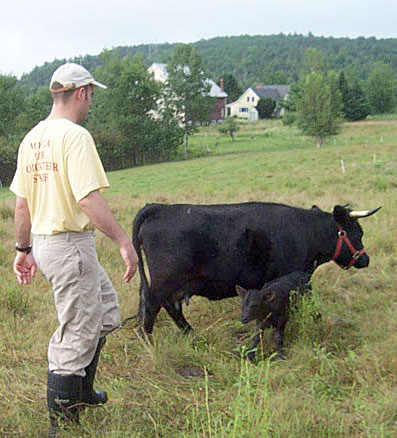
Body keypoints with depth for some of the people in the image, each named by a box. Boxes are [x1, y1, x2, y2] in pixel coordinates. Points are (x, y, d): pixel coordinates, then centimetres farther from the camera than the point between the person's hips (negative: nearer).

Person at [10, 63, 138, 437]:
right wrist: (124, 242, -20)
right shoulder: (75, 136, -16)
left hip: (42, 243, 10)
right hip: (70, 246, -9)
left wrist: (23, 248, 21)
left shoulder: (31, 138, 10)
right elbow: (89, 199, -24)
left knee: (105, 308, 23)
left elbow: (22, 203, 14)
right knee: (77, 333, 1)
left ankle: (80, 389, 33)